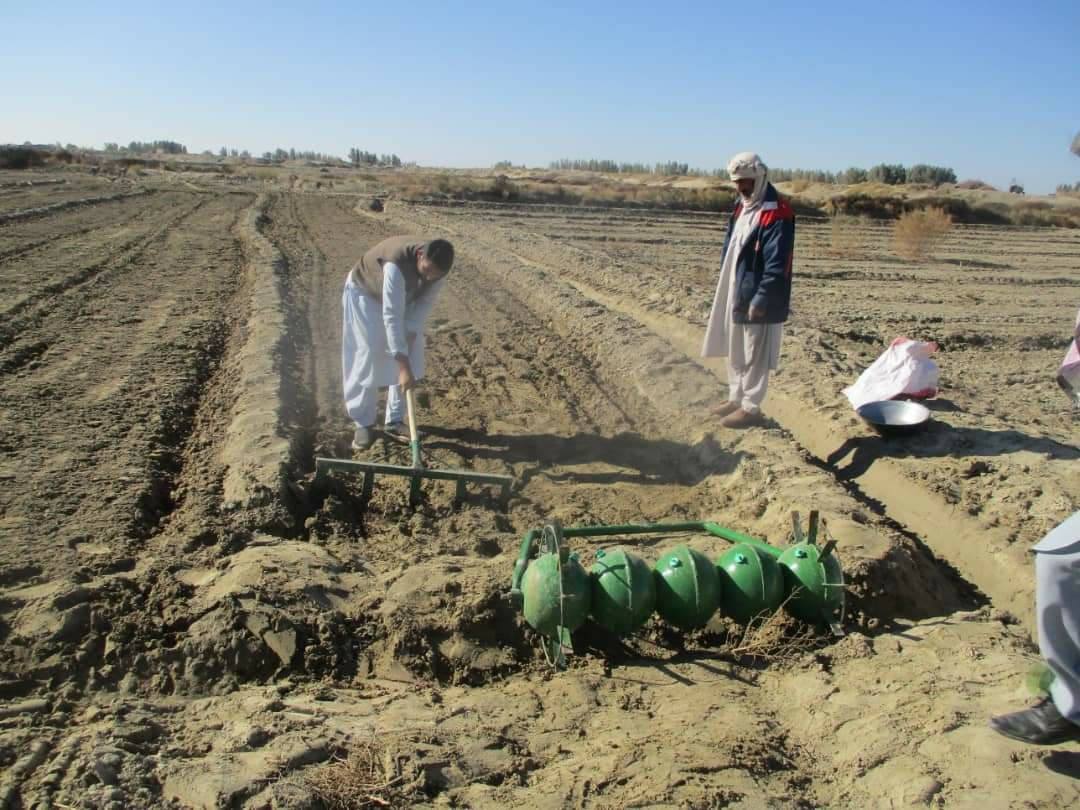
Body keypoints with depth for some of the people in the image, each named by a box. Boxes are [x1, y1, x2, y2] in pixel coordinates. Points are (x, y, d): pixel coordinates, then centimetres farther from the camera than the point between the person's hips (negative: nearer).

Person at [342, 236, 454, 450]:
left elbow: (425, 302, -11)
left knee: (412, 355, 0)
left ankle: (395, 420, 10)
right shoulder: (397, 264, -45)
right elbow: (392, 317, -45)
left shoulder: (436, 267, -27)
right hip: (364, 292, -6)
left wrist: (411, 332, -23)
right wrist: (403, 367, -47)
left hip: (404, 296, 6)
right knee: (368, 355, -12)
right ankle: (363, 424, 1)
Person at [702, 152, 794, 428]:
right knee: (736, 352, 18)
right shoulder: (741, 207, 12)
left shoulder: (776, 214, -17)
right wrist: (725, 287, 15)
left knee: (755, 356, 2)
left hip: (758, 300, -9)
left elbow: (776, 265, -22)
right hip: (735, 295, 9)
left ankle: (751, 407, 11)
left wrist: (761, 300, -23)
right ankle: (736, 397, 31)